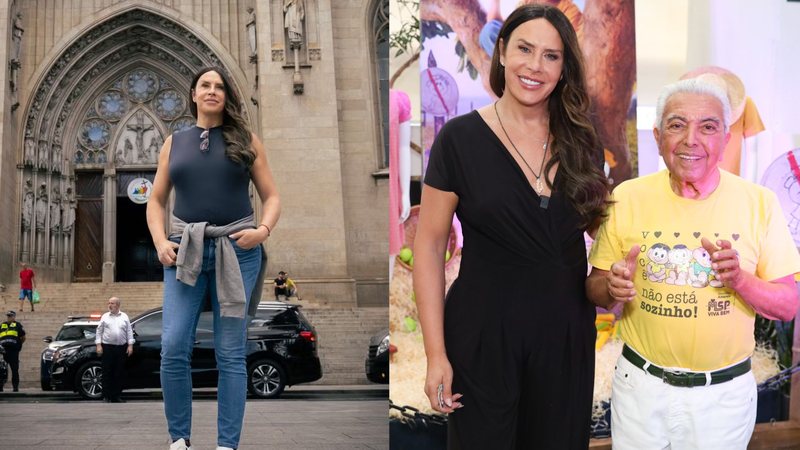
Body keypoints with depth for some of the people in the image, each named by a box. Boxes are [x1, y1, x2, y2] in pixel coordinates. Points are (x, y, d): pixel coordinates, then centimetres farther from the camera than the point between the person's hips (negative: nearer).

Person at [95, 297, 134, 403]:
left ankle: (117, 396, 10)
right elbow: (99, 331, 6)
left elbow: (129, 331, 8)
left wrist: (130, 345, 0)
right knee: (107, 373, -2)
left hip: (121, 348, 1)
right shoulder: (105, 317, 7)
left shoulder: (124, 317, 9)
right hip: (107, 347, -1)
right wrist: (98, 345, -3)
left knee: (119, 373, 3)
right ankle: (108, 396, 2)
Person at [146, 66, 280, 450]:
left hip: (236, 249, -1)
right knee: (173, 348, -8)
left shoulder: (245, 140, 8)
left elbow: (271, 196, 8)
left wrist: (263, 230, -11)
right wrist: (160, 241, -2)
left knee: (230, 353, 0)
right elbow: (156, 200, 15)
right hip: (185, 250, 1)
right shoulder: (174, 142, 13)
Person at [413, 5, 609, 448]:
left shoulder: (581, 142, 2)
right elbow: (429, 246, -7)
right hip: (484, 333, -3)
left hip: (566, 332, 3)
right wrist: (436, 353, -11)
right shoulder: (460, 137, -8)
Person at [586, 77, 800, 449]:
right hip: (640, 386, 0)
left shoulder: (759, 203, -5)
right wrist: (613, 287, -20)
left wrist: (740, 281, -21)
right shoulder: (627, 197, -5)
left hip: (725, 392, 0)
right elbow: (595, 288, 3)